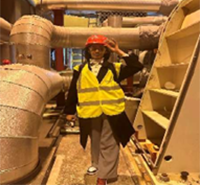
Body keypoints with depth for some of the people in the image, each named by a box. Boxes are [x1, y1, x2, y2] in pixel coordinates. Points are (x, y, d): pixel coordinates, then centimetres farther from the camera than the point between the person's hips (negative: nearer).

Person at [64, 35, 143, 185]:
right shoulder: (80, 70, 7)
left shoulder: (114, 68, 6)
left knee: (108, 144, 4)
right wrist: (70, 111, 9)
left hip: (111, 112, -1)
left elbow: (136, 66, 0)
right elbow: (73, 91, 8)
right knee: (95, 142, 20)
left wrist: (119, 52, -2)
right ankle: (97, 164, 44)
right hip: (90, 113, 1)